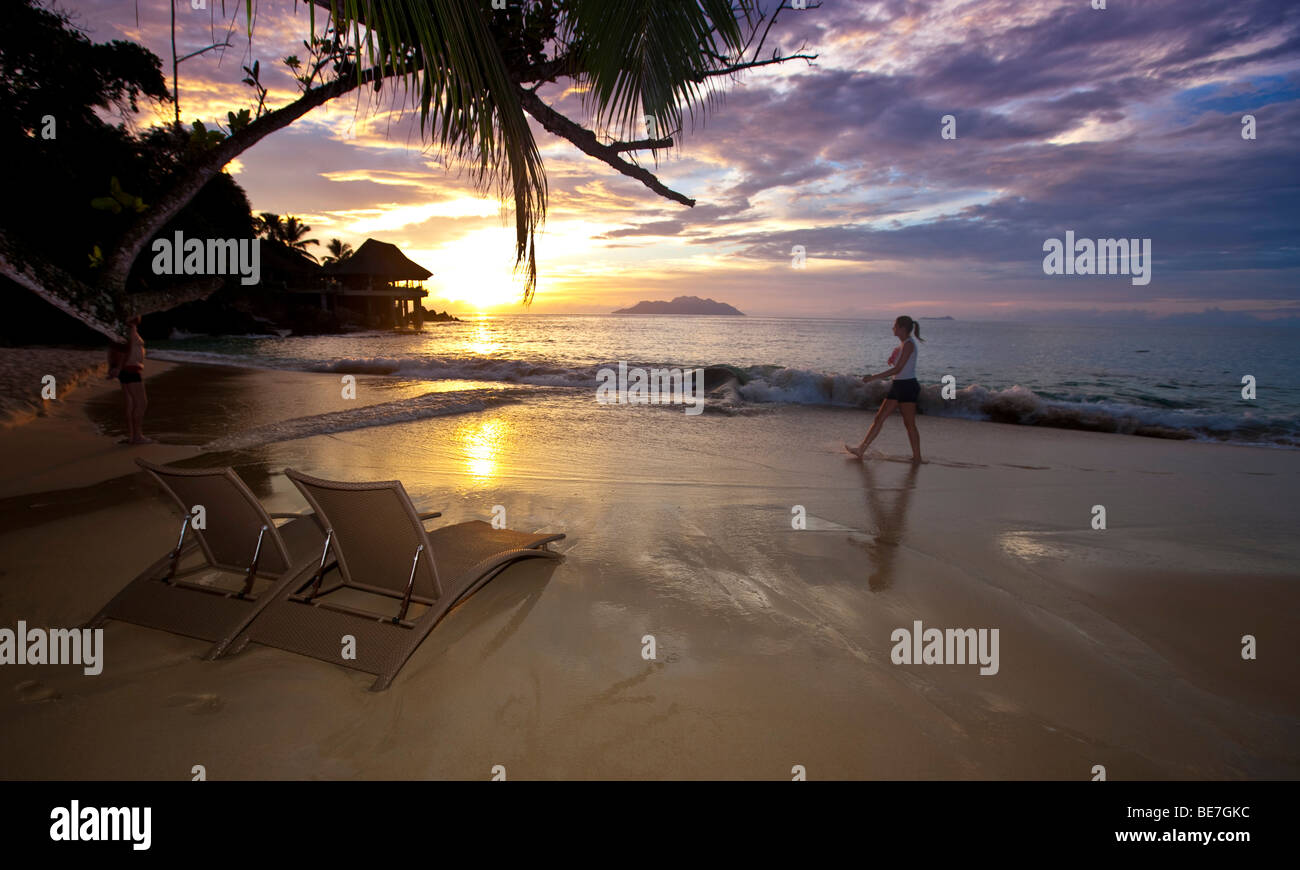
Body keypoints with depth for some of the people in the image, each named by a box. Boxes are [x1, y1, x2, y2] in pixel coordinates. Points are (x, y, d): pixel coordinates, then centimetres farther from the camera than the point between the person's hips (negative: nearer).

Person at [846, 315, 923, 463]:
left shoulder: (909, 344, -15)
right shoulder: (903, 344, 16)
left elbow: (898, 369, -22)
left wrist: (874, 377, -22)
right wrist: (893, 358, 10)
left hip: (907, 386, -10)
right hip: (897, 385, 10)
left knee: (909, 423, -2)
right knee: (879, 418, 5)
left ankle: (917, 457, 7)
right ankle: (861, 450, 3)